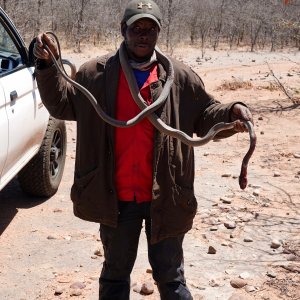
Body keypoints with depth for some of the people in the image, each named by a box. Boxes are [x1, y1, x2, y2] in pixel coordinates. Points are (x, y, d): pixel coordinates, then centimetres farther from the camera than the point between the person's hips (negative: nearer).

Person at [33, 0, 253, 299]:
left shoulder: (181, 77, -2)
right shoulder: (96, 73, 0)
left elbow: (205, 116, 3)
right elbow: (61, 104, 7)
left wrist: (231, 113, -18)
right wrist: (47, 66, -7)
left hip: (164, 196, -1)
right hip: (116, 196, 1)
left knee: (170, 276, 15)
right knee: (114, 273, 21)